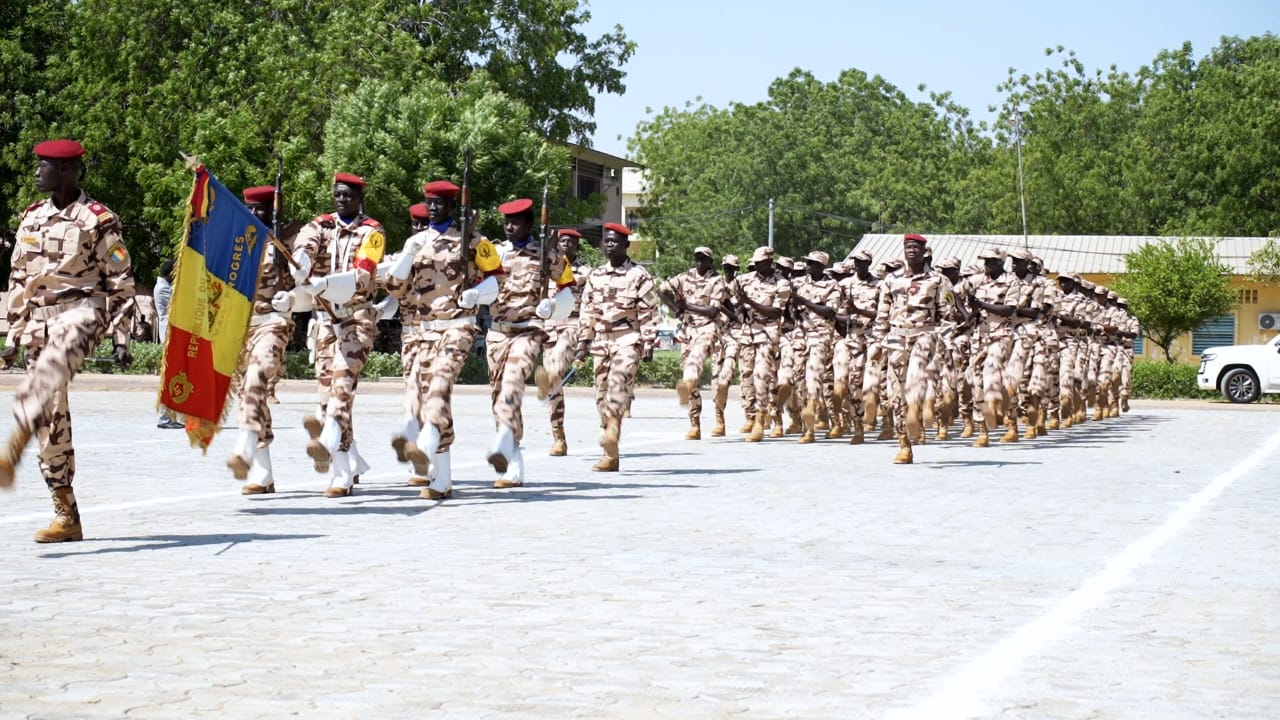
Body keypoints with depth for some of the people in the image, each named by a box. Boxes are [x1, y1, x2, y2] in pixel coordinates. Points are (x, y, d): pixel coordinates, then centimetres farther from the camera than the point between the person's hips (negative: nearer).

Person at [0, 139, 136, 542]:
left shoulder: (97, 220, -3)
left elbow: (121, 281, -2)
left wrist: (120, 337, -7)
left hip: (81, 310, -7)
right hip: (40, 320, 7)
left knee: (47, 376, -38)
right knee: (51, 418, 3)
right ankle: (66, 518, 8)